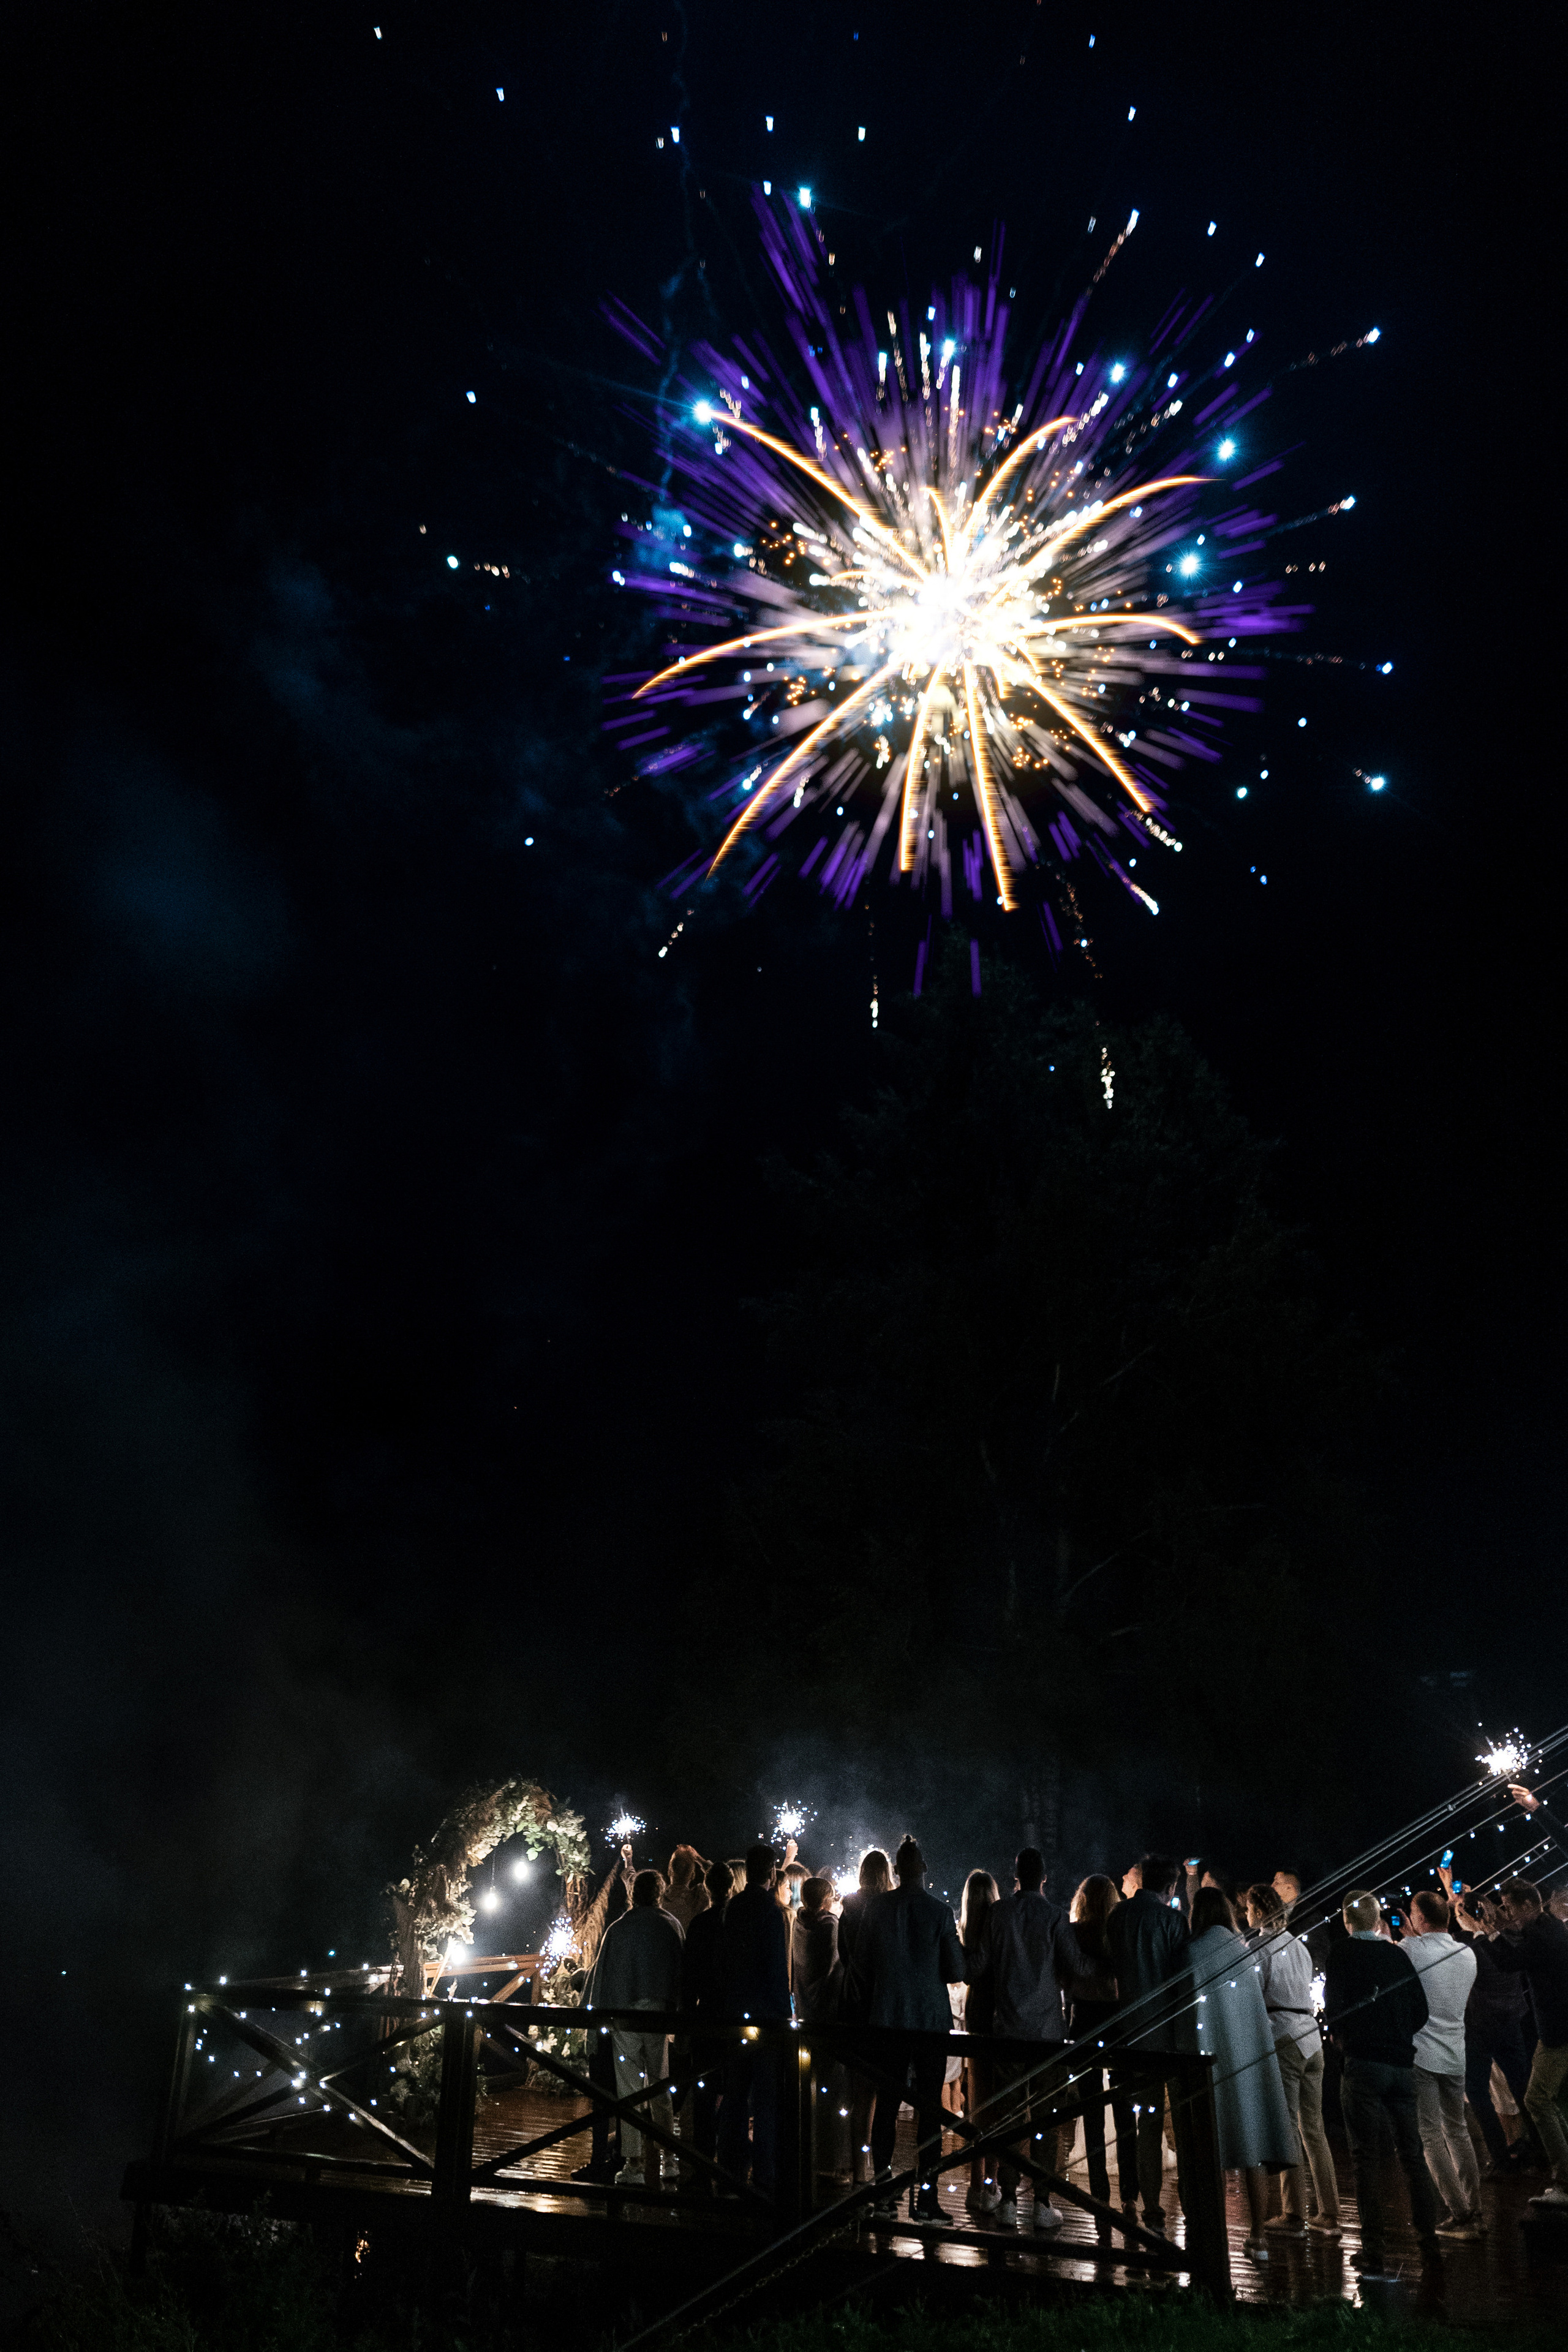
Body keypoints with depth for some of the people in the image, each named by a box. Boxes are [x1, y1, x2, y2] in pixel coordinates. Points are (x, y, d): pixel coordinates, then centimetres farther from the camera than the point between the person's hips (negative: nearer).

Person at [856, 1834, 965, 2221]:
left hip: (887, 2016, 2)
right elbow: (956, 1971, -6)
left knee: (886, 2104, 11)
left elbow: (862, 1965, 3)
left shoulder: (876, 1907, -3)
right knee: (929, 2108, 4)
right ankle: (925, 2198, 4)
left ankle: (882, 2190, 15)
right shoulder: (939, 1910, -9)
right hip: (931, 2016, -2)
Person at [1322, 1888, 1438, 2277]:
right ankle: (1428, 2236, 26)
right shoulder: (1398, 1955, 5)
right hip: (1403, 2063, 4)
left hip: (1364, 2063, -4)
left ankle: (1374, 2253, -1)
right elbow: (1421, 2012, 6)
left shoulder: (1342, 1955, -6)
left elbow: (1334, 2011, -11)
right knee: (1411, 2151, 17)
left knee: (1367, 2158, 0)